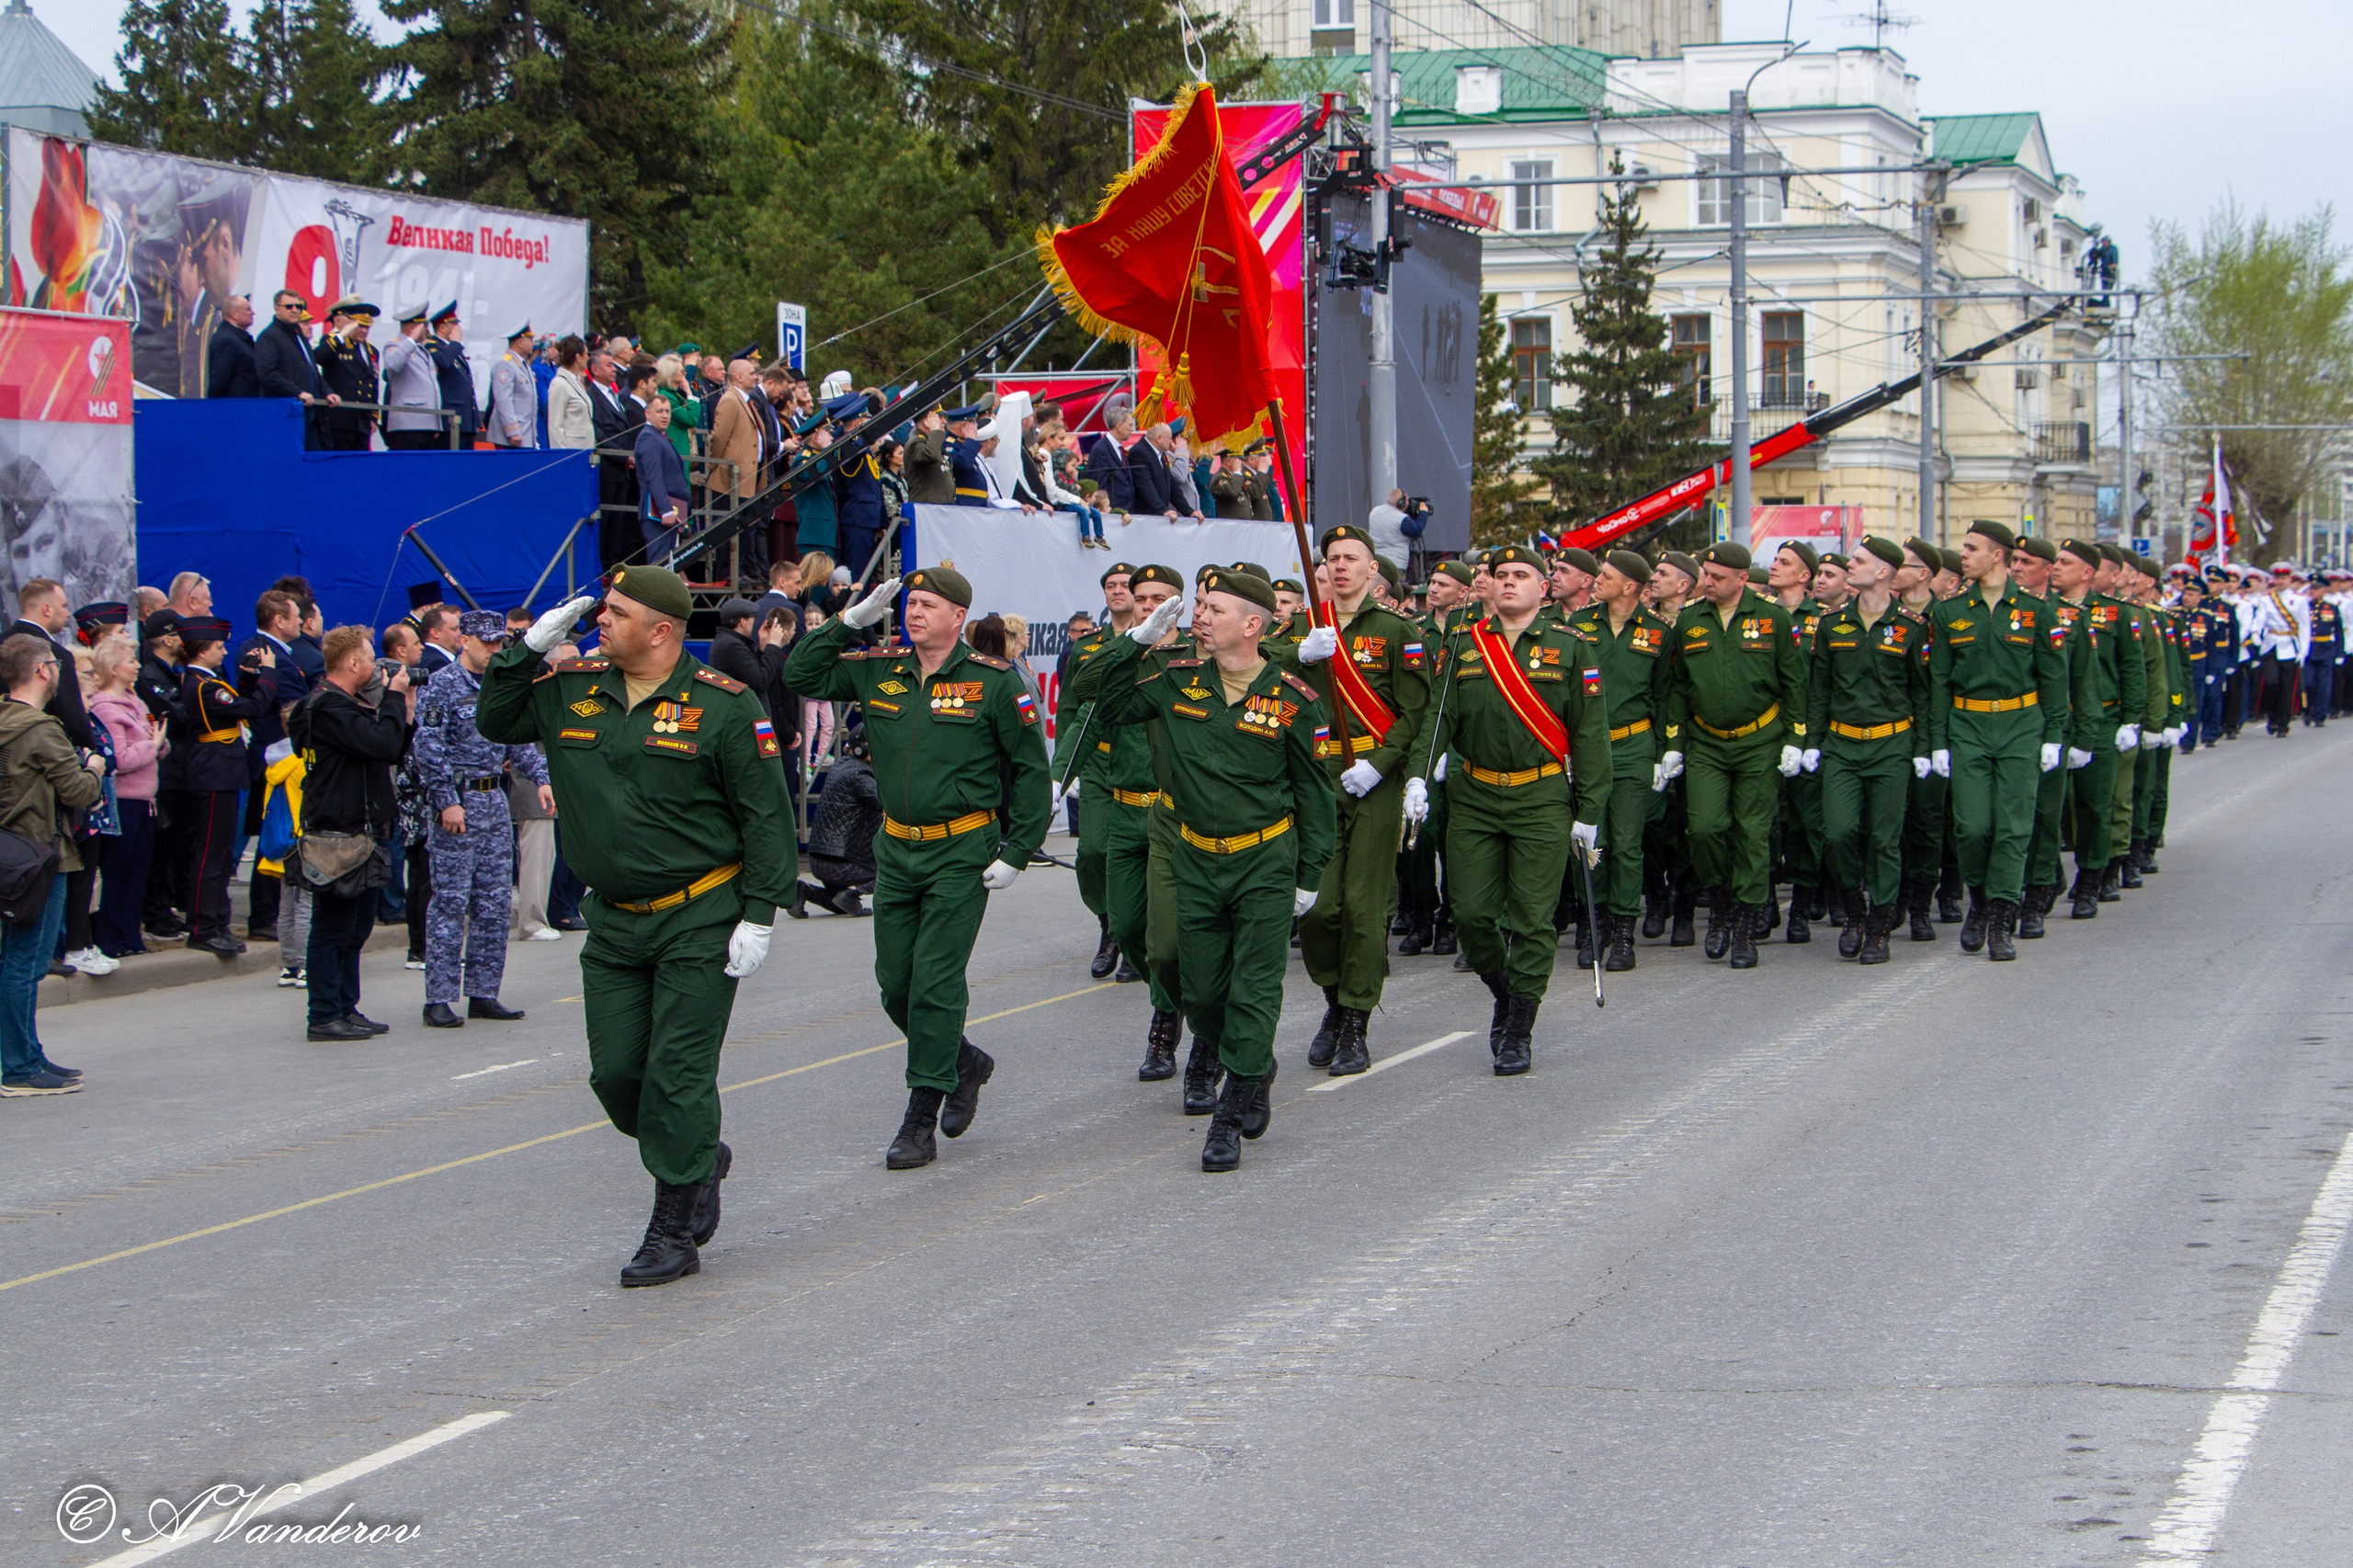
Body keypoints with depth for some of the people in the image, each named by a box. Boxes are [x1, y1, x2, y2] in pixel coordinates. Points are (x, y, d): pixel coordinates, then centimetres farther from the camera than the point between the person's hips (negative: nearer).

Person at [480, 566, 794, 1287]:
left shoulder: (723, 707, -11)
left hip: (699, 922, -6)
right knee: (616, 1074, 6)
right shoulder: (570, 692, 4)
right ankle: (701, 1160, 32)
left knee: (676, 1077, -5)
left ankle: (674, 1234, 4)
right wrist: (528, 649, 1)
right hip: (613, 924, 6)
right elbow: (494, 722, 16)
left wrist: (759, 916, -12)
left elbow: (766, 816, -8)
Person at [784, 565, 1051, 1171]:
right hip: (896, 849, 5)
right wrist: (852, 621, -4)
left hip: (962, 853, -5)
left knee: (935, 984, -7)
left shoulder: (993, 681, -8)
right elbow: (801, 675, 7)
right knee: (895, 985, 9)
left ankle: (922, 1119, -1)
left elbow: (1030, 768, -3)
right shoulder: (880, 671, 5)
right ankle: (965, 1062, 34)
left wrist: (1016, 853, -7)